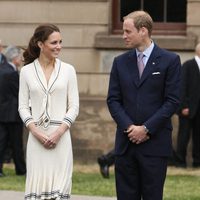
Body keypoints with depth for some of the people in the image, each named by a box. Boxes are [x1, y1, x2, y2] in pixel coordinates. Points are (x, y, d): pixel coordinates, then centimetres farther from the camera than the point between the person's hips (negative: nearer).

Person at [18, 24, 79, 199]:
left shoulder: (68, 70, 5)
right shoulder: (27, 71, 5)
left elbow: (74, 106, 3)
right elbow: (23, 106, 5)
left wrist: (59, 132, -9)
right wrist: (36, 132, -9)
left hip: (61, 136, 0)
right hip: (36, 137, 0)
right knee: (37, 186, -2)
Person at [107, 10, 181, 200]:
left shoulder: (170, 60, -1)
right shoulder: (120, 62, 11)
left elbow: (172, 101, -5)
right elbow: (113, 100, 7)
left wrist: (146, 128, -11)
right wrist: (129, 127, -9)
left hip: (155, 143, -3)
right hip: (126, 142, 4)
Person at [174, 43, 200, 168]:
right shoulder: (188, 65, -6)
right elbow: (183, 86, -10)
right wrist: (184, 106, -15)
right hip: (188, 107, -5)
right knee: (184, 134, -1)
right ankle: (180, 161, 4)